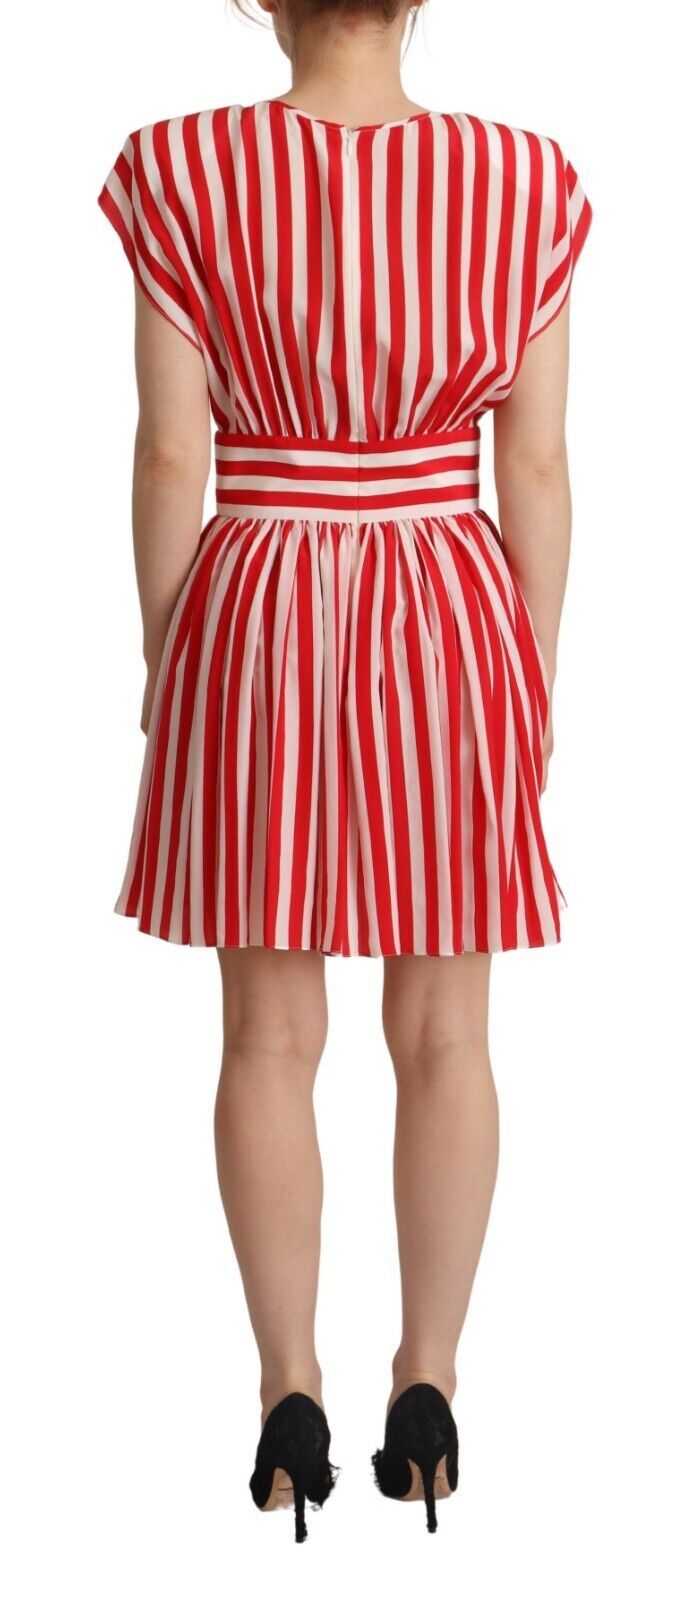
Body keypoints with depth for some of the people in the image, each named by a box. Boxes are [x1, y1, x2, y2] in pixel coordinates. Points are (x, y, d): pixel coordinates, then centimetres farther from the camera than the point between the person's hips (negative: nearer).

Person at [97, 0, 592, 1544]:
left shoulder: (181, 174, -7)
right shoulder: (524, 185, -4)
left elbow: (170, 460, -7)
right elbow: (537, 471, -2)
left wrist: (165, 668, 4)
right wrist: (534, 687, 7)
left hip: (257, 636, -1)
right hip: (450, 636, 1)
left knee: (271, 1035, 10)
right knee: (443, 1035, 11)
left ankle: (292, 1401, 14)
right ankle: (427, 1390, 17)